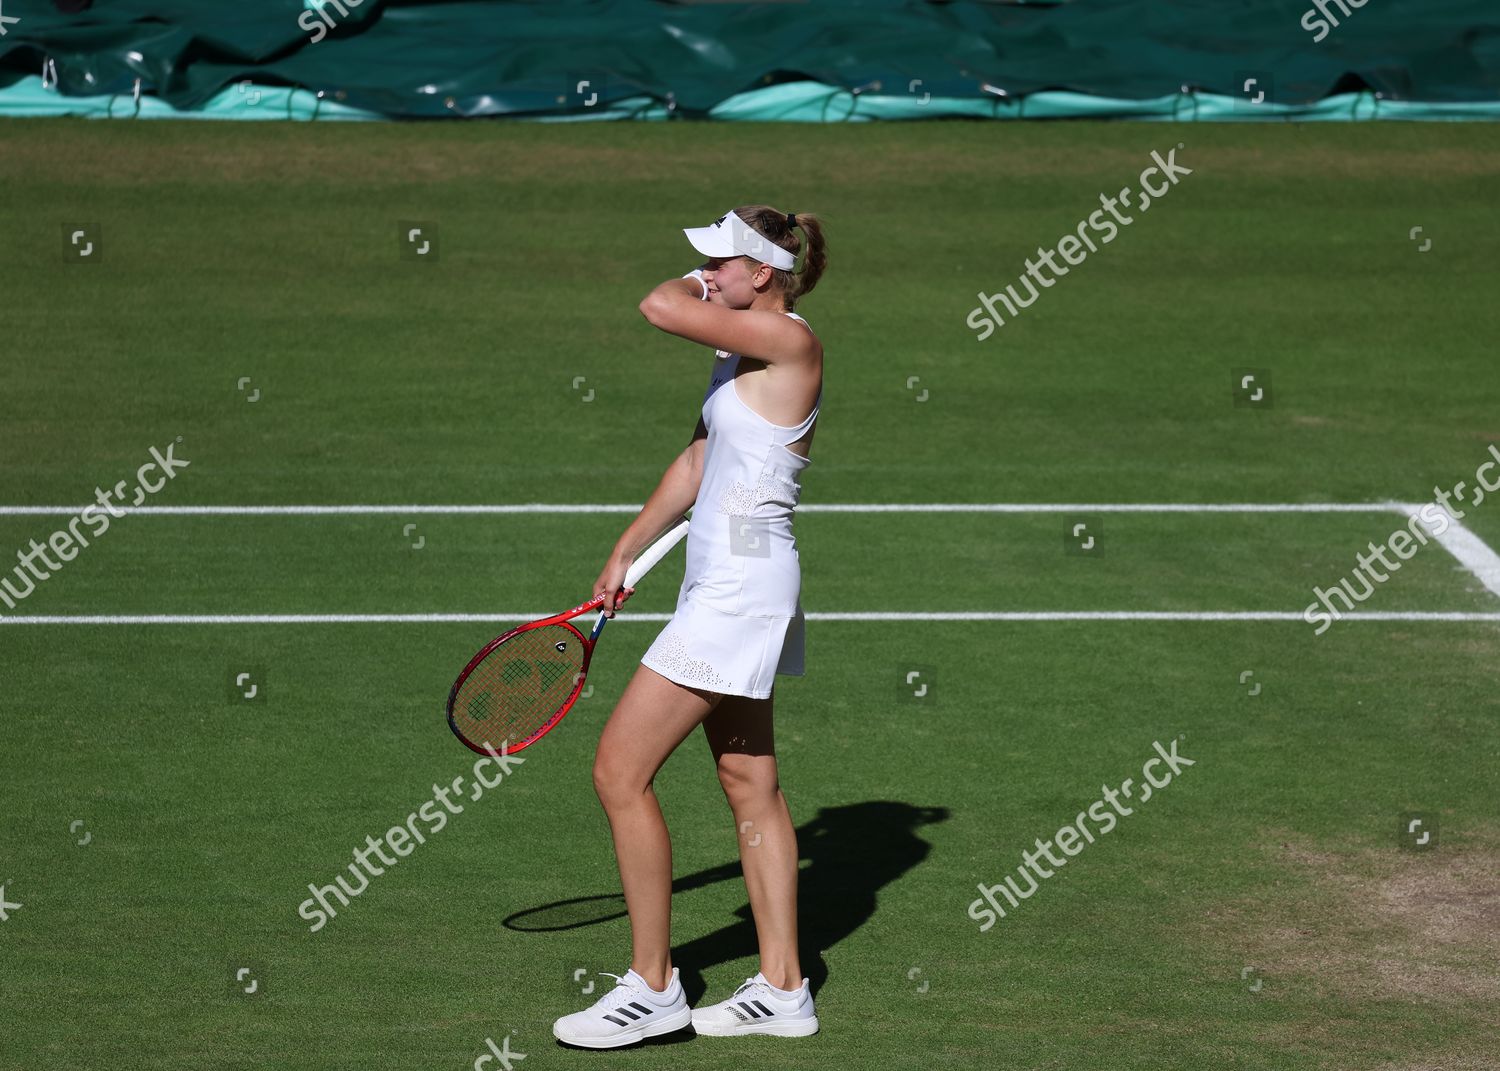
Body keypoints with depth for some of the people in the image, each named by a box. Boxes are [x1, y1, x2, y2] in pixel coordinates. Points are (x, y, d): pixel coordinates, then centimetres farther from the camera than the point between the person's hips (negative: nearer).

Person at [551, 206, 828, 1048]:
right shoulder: (739, 353, 13)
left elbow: (661, 307, -25)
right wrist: (625, 557, 22)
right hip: (722, 582, 10)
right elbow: (697, 466, 21)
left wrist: (692, 290, -2)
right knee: (750, 783, 11)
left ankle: (652, 987, -1)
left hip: (742, 585, -10)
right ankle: (782, 988, 15)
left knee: (621, 771, -8)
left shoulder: (788, 339, -16)